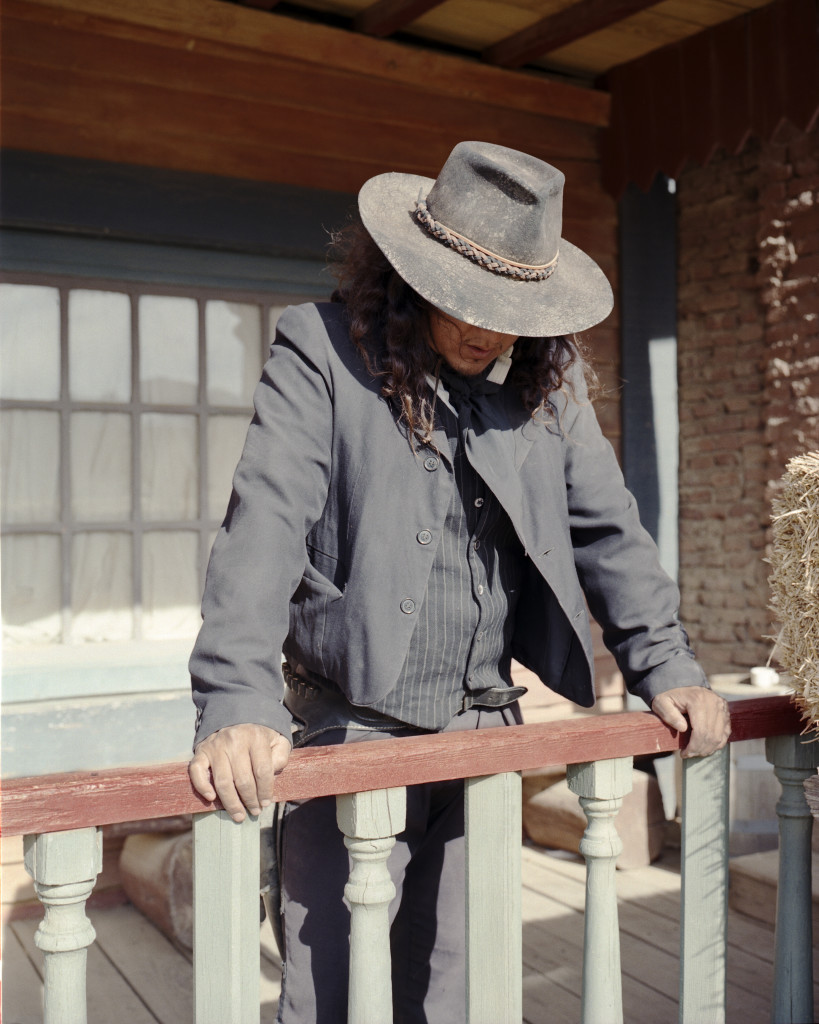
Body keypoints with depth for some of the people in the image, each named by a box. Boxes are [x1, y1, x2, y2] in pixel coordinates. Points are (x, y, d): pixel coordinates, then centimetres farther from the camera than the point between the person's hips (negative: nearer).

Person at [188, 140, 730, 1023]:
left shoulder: (548, 378, 6)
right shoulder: (322, 352, -9)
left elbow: (608, 530, 12)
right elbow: (264, 528, -19)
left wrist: (665, 668, 4)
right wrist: (237, 706, -29)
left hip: (487, 731, 4)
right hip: (353, 730, -4)